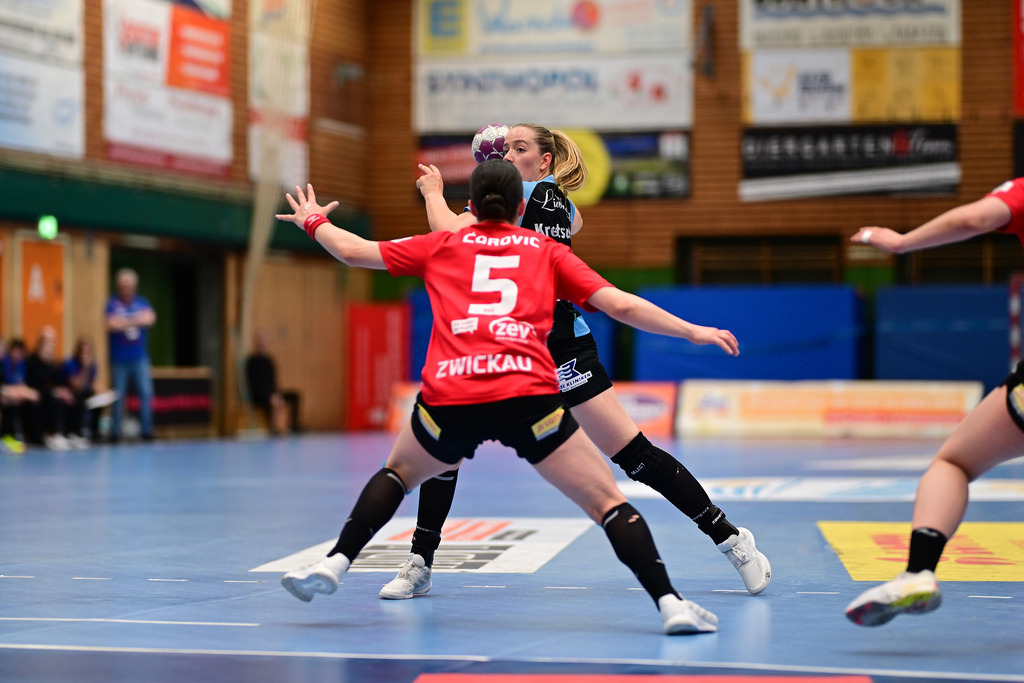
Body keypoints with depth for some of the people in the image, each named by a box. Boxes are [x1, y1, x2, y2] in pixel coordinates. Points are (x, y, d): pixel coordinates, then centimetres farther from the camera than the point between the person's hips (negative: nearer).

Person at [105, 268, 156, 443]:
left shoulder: (142, 302, 7)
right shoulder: (112, 303, -1)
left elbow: (150, 319, -10)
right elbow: (111, 325, -15)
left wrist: (125, 322, -15)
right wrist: (137, 321, -10)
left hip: (140, 357, 2)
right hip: (119, 358, -2)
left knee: (146, 393, -5)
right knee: (118, 397, -1)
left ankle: (147, 430, 3)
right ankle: (115, 432, 7)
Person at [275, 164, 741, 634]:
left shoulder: (442, 246, 23)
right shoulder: (548, 252, 20)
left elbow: (352, 251, 29)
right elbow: (621, 305, 12)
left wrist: (313, 221, 48)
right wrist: (692, 331, 20)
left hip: (449, 399, 2)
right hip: (529, 396, -1)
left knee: (398, 472, 31)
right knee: (608, 502, 4)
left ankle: (333, 564, 20)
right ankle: (669, 603, -11)